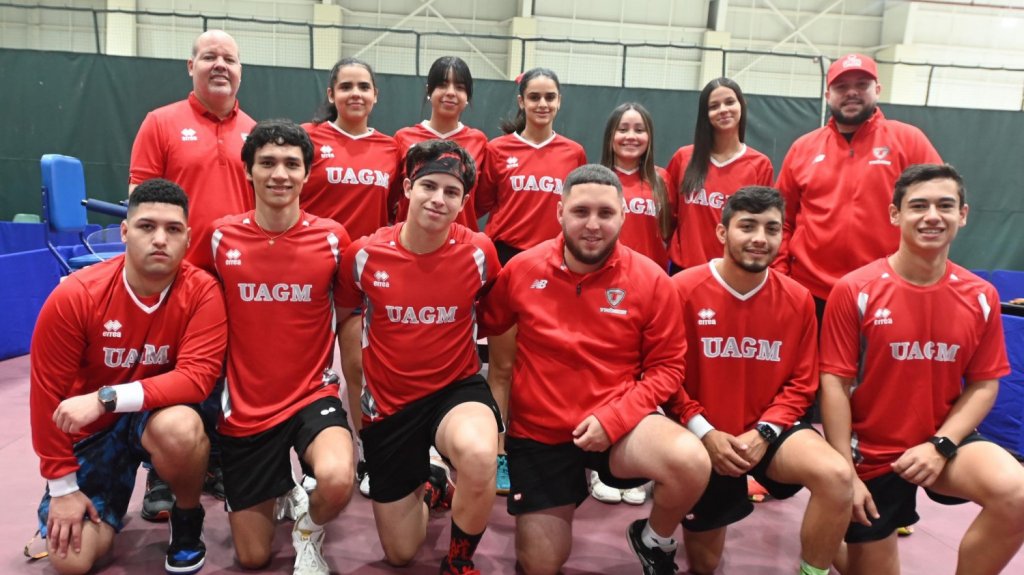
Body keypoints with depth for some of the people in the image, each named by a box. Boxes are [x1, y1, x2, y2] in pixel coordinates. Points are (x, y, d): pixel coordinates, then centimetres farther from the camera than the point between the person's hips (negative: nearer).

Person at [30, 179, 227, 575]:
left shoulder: (202, 291, -20)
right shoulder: (74, 297, -19)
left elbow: (196, 378, -26)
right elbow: (47, 395, -12)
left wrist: (106, 398, -36)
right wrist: (62, 486, -9)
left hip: (162, 414, -1)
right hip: (92, 428, 1)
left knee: (178, 428, -37)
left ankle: (187, 518, -4)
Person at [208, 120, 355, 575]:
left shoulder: (332, 237, -7)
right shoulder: (222, 237, -6)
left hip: (313, 396, -1)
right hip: (245, 408, 2)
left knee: (337, 481, -34)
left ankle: (308, 532, 3)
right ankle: (280, 490, 43)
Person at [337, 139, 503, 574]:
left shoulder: (479, 252, -13)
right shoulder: (363, 254, -12)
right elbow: (344, 315, 8)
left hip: (457, 390, -1)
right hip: (389, 402, 2)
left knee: (480, 457, -38)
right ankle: (427, 487, 47)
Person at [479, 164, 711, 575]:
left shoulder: (650, 279, -11)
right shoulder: (522, 269, -8)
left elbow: (667, 366, -8)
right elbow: (486, 327, 7)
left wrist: (612, 419, -19)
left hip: (618, 423, -1)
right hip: (538, 430, 1)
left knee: (692, 463, -31)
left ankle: (654, 541, 4)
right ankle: (569, 490, 39)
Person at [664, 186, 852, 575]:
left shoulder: (798, 299, -5)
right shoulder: (683, 290, -15)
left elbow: (801, 384, -1)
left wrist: (764, 432, -16)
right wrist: (705, 433, -18)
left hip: (767, 432, 2)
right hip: (703, 438, -2)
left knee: (837, 475, -29)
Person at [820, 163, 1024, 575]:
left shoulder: (980, 296, -3)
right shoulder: (854, 291, -13)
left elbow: (984, 384, 1)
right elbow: (834, 383, -13)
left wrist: (941, 444, -15)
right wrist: (845, 473, -15)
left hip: (942, 442, 3)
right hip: (871, 452, -2)